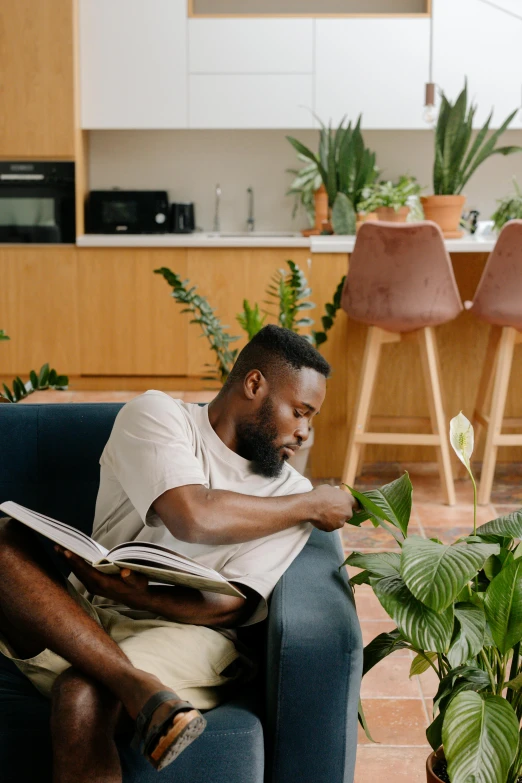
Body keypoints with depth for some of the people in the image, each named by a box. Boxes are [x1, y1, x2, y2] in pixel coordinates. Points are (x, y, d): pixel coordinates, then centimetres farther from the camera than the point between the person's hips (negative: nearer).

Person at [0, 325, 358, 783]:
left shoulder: (291, 495, 8)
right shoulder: (157, 415, 2)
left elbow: (231, 606, -4)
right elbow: (193, 517, -17)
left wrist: (130, 592, -21)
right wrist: (312, 504, -6)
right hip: (82, 620, 1)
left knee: (83, 698, -33)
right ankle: (142, 688, -36)